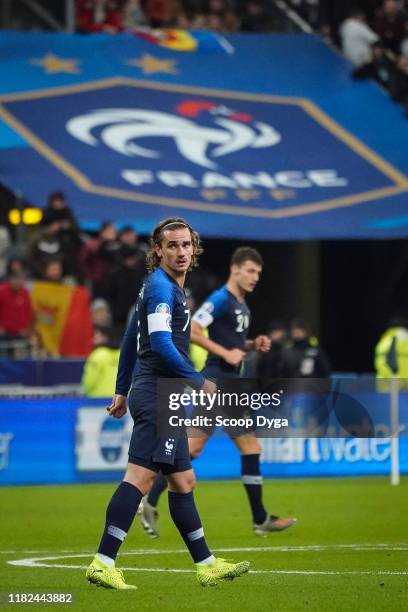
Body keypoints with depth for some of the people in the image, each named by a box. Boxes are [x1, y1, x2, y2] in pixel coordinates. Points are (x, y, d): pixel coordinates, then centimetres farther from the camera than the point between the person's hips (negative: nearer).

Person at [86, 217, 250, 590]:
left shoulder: (166, 287, 20)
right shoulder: (161, 287, -11)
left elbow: (131, 340, 25)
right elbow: (161, 342, -22)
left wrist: (122, 390, 28)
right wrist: (199, 382, -17)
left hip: (164, 398, 11)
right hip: (158, 394, -11)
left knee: (183, 482, 13)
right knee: (140, 476, -16)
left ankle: (207, 566, 18)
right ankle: (103, 563, -20)